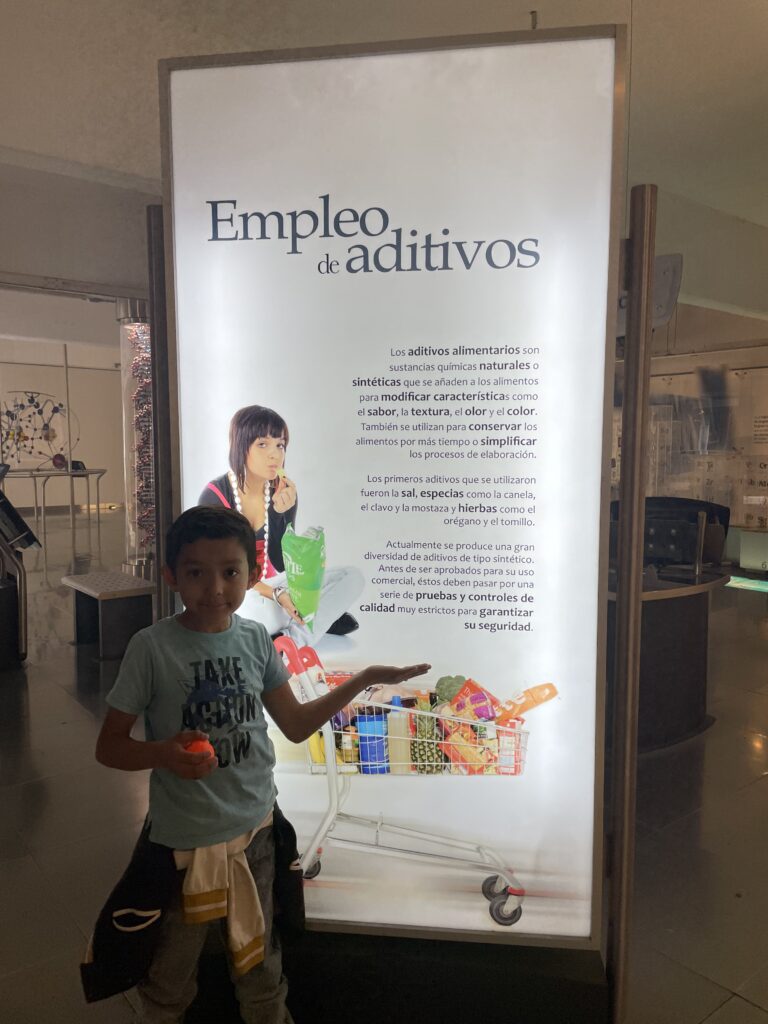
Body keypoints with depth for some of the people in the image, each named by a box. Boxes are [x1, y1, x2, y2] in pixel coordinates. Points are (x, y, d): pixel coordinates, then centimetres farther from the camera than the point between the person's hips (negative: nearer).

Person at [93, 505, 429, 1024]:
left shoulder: (255, 638, -4)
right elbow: (109, 746, -10)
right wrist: (164, 753, -30)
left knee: (261, 971, 23)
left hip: (255, 830, 4)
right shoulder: (152, 646, -17)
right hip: (184, 841, -3)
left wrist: (365, 679, -1)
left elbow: (296, 724, 5)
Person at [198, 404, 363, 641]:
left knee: (352, 577, -10)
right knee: (262, 612, -40)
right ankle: (321, 617, -13)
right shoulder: (214, 497, -18)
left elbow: (281, 564, -10)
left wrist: (280, 513, -26)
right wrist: (276, 594, -30)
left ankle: (294, 642, -20)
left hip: (268, 586, 5)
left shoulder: (284, 492, -6)